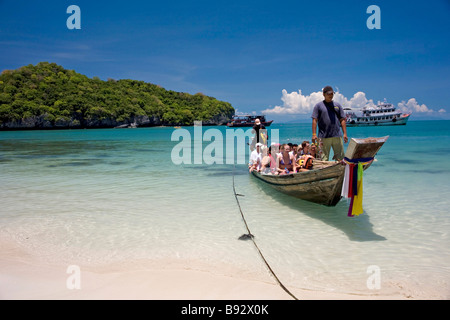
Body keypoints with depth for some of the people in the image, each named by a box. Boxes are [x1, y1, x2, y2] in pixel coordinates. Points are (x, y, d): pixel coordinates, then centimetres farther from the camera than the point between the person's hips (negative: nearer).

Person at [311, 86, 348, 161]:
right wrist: (314, 134, -9)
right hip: (324, 137, -3)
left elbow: (342, 120, 14)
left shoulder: (337, 105, 15)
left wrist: (345, 134, 6)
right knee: (324, 159, -2)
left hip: (337, 136, 3)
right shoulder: (318, 106, 5)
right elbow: (315, 120, 0)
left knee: (340, 158, 6)